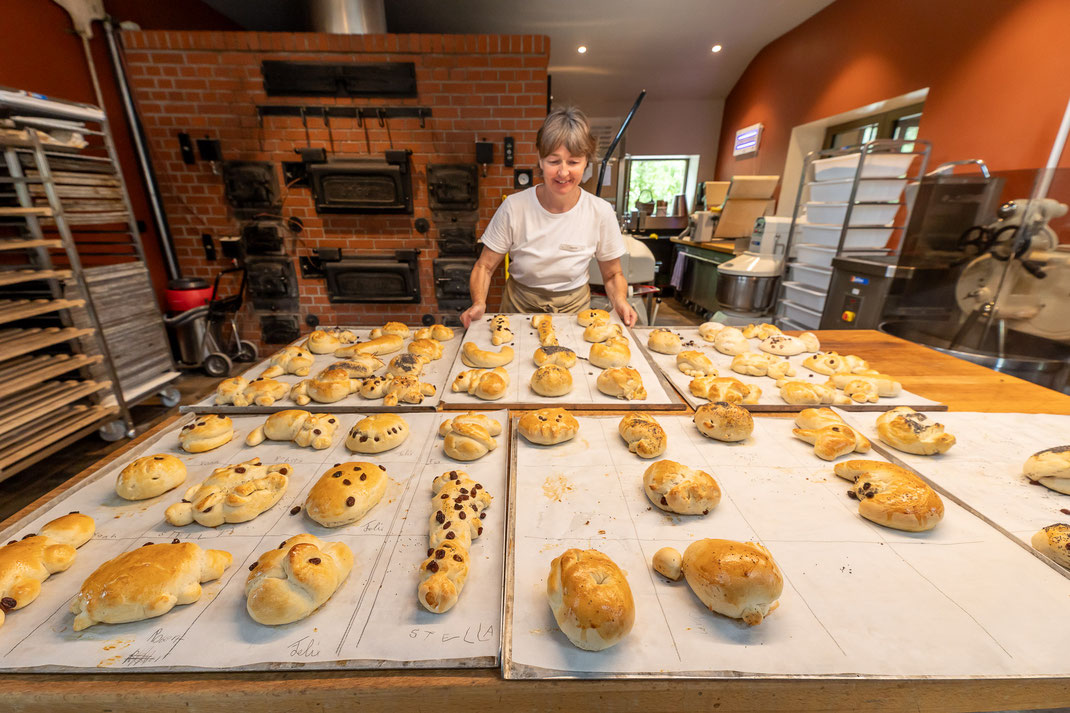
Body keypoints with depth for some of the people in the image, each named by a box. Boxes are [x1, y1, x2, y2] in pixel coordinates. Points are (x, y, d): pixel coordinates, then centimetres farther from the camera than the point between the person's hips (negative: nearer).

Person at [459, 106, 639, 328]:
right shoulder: (514, 207, -13)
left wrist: (620, 301, -18)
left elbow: (612, 274, 3)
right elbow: (484, 266, -5)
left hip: (574, 309, 0)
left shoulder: (601, 212, -10)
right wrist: (479, 303, -23)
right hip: (519, 308, 0)